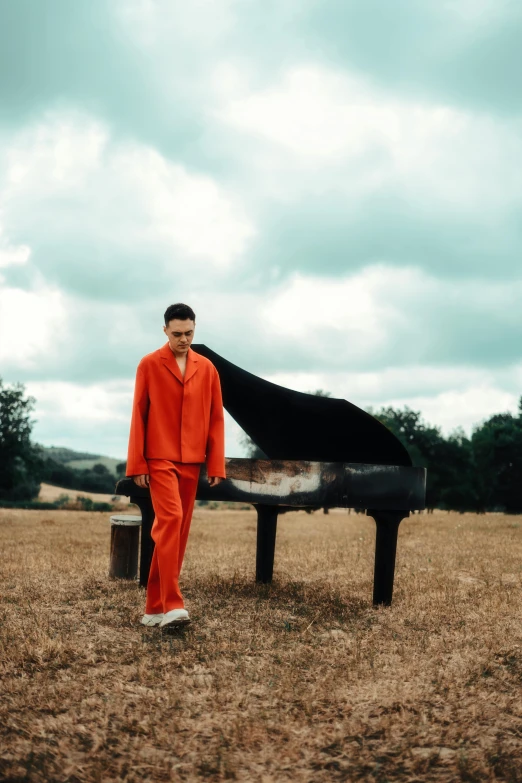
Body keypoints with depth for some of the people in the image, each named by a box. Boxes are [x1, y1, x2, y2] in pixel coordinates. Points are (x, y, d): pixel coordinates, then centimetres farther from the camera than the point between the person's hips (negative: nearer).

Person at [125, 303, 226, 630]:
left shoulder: (207, 368, 8)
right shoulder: (149, 365, 0)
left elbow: (216, 418, 8)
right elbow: (138, 416, -1)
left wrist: (216, 464, 1)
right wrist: (137, 464, -6)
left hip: (191, 461, 4)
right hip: (160, 459, -4)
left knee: (180, 529, 6)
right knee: (170, 520, -19)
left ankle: (155, 607, 16)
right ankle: (171, 604, -19)